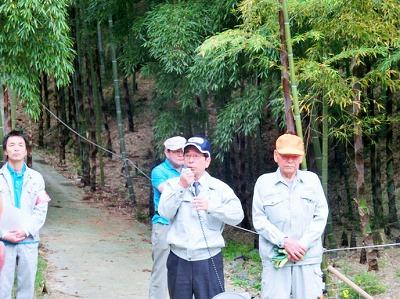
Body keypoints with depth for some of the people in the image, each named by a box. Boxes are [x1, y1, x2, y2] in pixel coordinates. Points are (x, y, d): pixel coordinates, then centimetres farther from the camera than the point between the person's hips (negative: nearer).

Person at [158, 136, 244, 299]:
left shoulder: (219, 187, 2)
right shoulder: (173, 184, 6)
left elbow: (237, 216, -9)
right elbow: (165, 212, -8)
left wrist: (210, 206, -21)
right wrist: (181, 187, -16)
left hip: (208, 260, -1)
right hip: (179, 260, 2)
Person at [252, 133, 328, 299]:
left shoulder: (312, 180, 8)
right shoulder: (264, 182, 4)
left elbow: (321, 216, 3)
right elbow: (259, 220, 0)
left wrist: (303, 245, -8)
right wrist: (284, 242, -12)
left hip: (308, 257, 1)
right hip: (274, 258, -1)